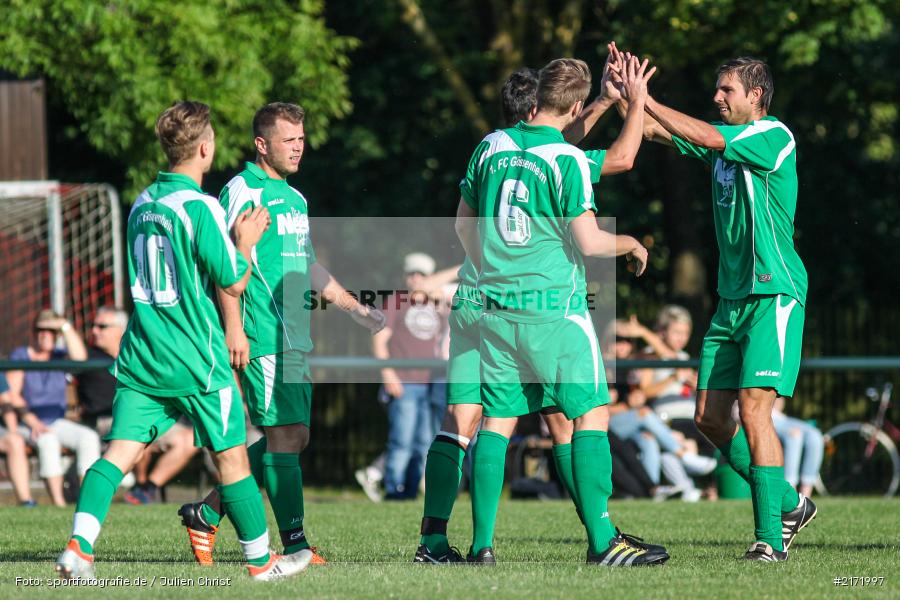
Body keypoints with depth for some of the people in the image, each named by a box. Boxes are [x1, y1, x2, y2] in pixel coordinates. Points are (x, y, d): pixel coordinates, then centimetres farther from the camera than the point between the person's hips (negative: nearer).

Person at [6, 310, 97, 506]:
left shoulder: (59, 357, 10)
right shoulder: (19, 356, 1)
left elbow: (80, 357, -14)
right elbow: (12, 395, -9)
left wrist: (66, 327, -19)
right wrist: (34, 423, -21)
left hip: (56, 422, 4)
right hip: (25, 423, -4)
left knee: (89, 437, -22)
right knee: (48, 441, -36)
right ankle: (58, 503, -41)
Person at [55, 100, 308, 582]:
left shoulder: (142, 203, 11)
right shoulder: (200, 207, -13)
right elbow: (234, 282, -11)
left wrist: (234, 236, 23)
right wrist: (246, 242, 7)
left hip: (140, 359, 6)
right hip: (195, 361, -6)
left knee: (120, 450, -2)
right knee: (232, 453, 8)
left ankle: (78, 546, -20)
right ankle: (261, 560, 18)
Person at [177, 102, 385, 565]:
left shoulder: (295, 198, 21)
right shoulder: (244, 191, -7)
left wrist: (356, 309, 27)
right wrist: (234, 328, -20)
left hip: (296, 335, 9)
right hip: (262, 336, -9)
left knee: (294, 436, 9)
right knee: (285, 434, -10)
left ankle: (207, 512, 17)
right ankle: (294, 544, -8)